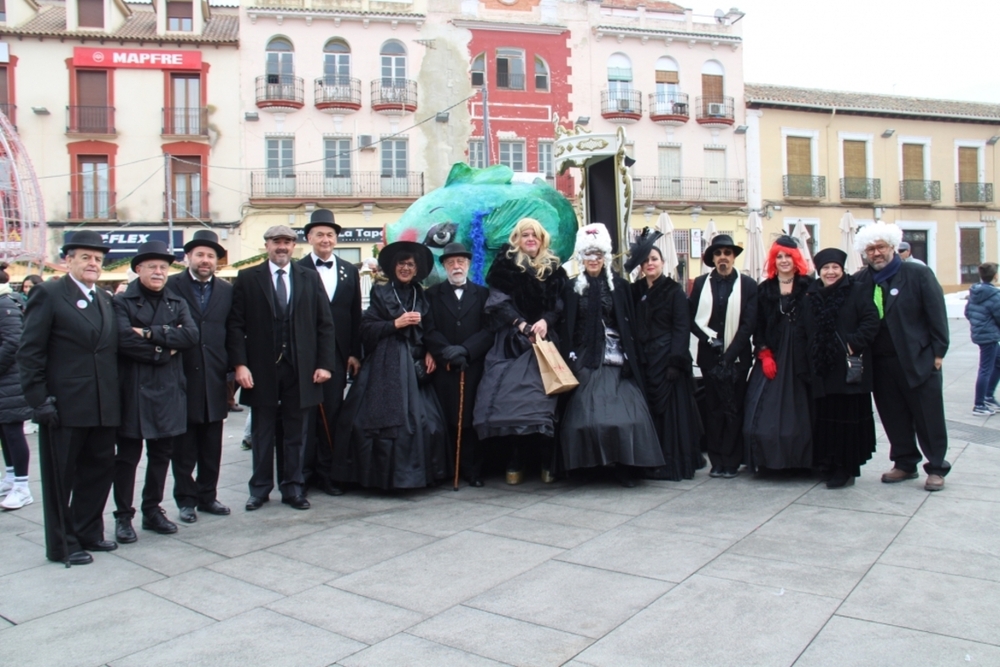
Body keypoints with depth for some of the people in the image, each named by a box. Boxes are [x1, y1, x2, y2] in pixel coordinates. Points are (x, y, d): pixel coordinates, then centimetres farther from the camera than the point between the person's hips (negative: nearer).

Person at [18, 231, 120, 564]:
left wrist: (116, 397, 9)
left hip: (103, 407, 6)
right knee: (61, 477, 6)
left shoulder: (105, 300, 14)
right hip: (64, 407, -6)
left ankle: (88, 533, 30)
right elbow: (29, 352, -9)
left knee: (99, 471, 14)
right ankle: (62, 545, 19)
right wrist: (39, 399, -14)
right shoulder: (48, 294, -5)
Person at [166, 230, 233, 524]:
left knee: (212, 447, 10)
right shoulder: (171, 286, 0)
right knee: (184, 447, 7)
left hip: (215, 380, 3)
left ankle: (207, 495, 22)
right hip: (182, 377, -3)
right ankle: (186, 499, 18)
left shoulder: (227, 291, 9)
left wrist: (233, 371, 3)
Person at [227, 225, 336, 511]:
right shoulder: (247, 278, 3)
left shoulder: (310, 278, 8)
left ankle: (293, 488, 20)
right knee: (262, 433, 10)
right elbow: (235, 325, -1)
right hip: (261, 369, -1)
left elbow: (325, 324, 5)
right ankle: (260, 488, 22)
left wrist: (324, 363, -3)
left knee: (296, 433, 8)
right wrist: (239, 364, -10)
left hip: (300, 369, 1)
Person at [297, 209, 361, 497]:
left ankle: (326, 473, 16)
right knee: (307, 414, 4)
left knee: (331, 414, 7)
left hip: (337, 354, 3)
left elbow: (355, 315, 10)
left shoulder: (349, 271, 12)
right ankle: (304, 472, 15)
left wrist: (355, 353, 5)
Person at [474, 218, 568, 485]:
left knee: (545, 396, -7)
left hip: (545, 340, 2)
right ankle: (515, 461, -4)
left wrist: (546, 321, -10)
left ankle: (547, 460, -2)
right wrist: (522, 325, -12)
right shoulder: (506, 264, 6)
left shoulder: (553, 267, 14)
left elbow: (560, 304, 10)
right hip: (512, 341, -2)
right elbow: (498, 302, -1)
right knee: (512, 396, -11)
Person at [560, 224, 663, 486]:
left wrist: (629, 356, -2)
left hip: (615, 359, 0)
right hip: (585, 360, 0)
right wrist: (569, 356, -4)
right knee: (585, 412, -5)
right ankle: (587, 465, 6)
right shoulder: (572, 288, 7)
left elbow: (629, 324, 5)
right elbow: (566, 327, 6)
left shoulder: (619, 286, 6)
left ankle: (625, 467, -1)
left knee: (623, 412, -9)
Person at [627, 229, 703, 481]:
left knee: (671, 409, -1)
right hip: (643, 360, 4)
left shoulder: (674, 290, -1)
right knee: (648, 410, 5)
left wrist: (676, 361, -15)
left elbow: (681, 327, -8)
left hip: (667, 358, -4)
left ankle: (674, 463, 6)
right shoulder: (635, 291, 11)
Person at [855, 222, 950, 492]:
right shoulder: (860, 281, 5)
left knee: (928, 417, 4)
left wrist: (938, 352, -7)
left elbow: (937, 315, -4)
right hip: (881, 363, 3)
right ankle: (905, 464, 24)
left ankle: (936, 468, 17)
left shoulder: (918, 274, -3)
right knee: (894, 417, 10)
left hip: (918, 359, -3)